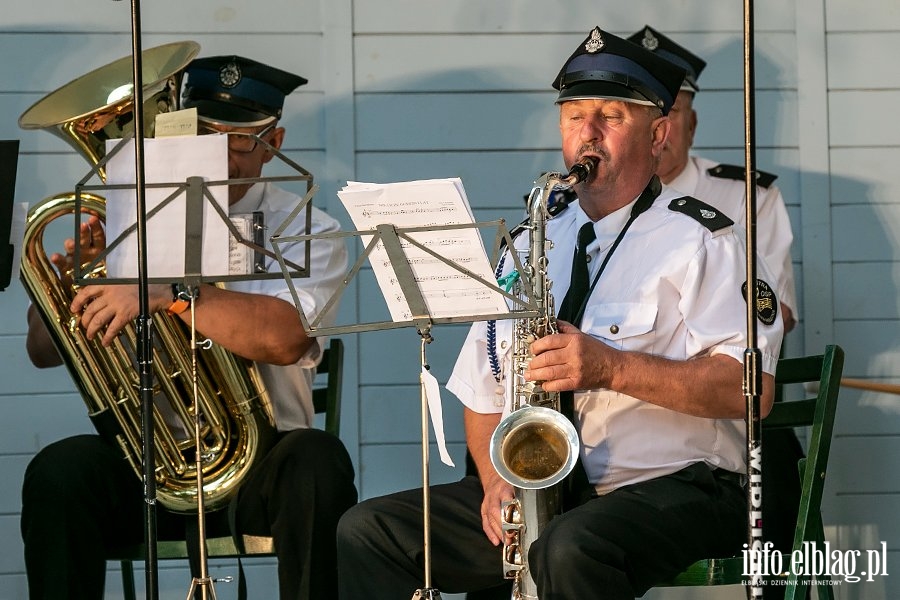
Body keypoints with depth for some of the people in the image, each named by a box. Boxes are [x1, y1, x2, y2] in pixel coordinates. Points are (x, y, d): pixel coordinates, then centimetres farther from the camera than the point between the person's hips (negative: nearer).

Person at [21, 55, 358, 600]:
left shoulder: (308, 234, 3)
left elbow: (284, 338, -19)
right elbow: (44, 352, 8)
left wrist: (162, 294, -28)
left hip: (259, 459, -2)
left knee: (318, 463, -33)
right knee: (59, 471, -28)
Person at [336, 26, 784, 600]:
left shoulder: (698, 237, 0)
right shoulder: (531, 244, 20)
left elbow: (751, 387, -13)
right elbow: (483, 393, 20)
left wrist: (611, 369, -21)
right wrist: (497, 481, 0)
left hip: (671, 487, -6)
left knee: (570, 549, -39)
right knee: (365, 531, -9)